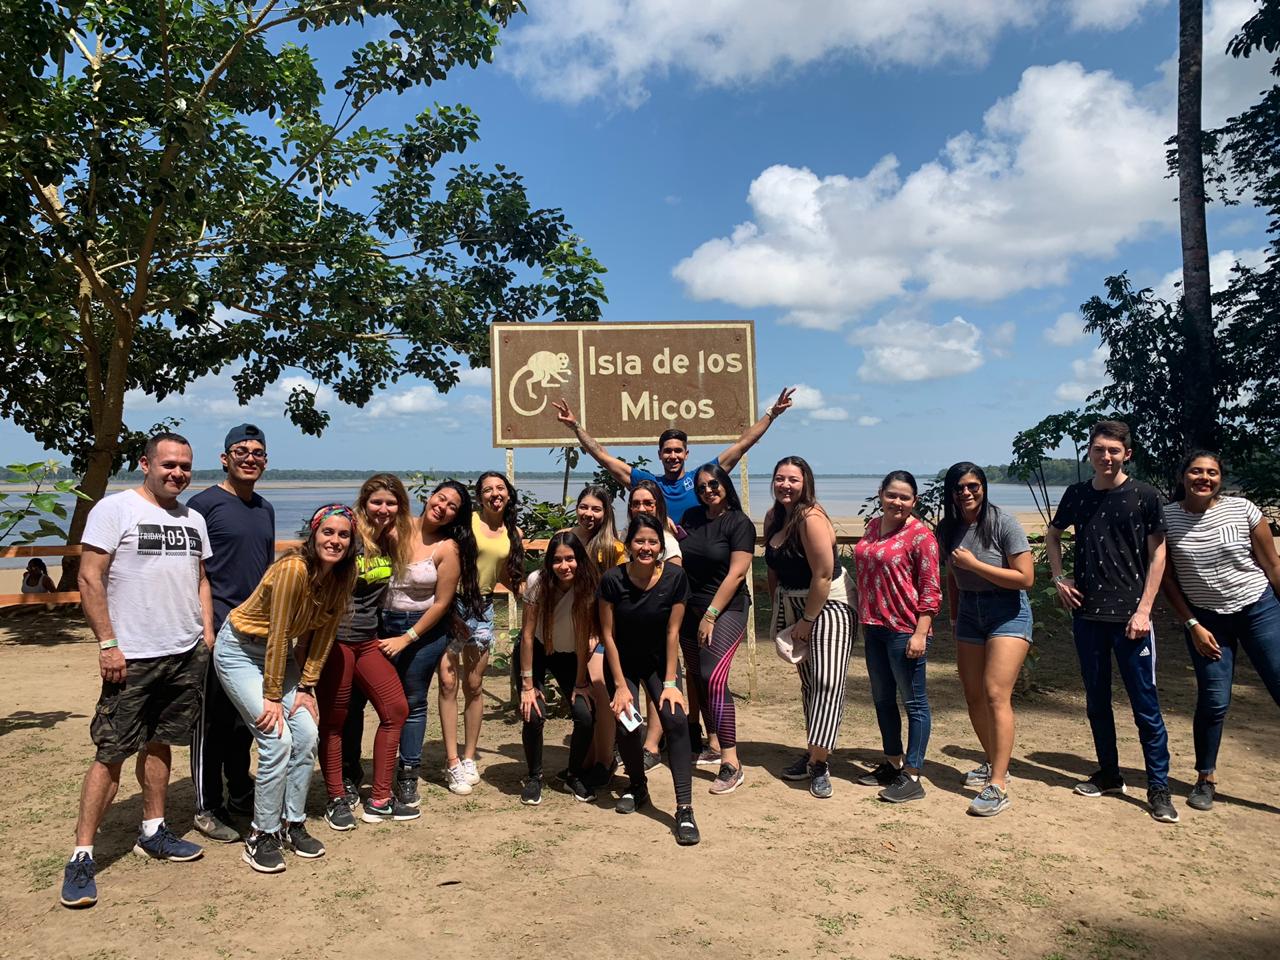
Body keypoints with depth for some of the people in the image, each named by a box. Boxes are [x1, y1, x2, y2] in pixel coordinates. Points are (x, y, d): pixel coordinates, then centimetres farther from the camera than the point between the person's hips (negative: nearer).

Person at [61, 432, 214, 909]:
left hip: (187, 655, 6)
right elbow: (90, 579, -9)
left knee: (160, 744, 14)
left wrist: (207, 633, 9)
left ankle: (153, 832, 27)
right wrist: (107, 644, -13)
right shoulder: (114, 509, -6)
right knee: (111, 753, -3)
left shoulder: (193, 519, 13)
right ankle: (81, 856, 6)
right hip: (133, 657, -5)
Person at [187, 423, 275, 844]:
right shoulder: (204, 503, -7)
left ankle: (241, 795, 29)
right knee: (212, 719, 1)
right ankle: (207, 808, 13)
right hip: (216, 629, -7)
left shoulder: (265, 509, 14)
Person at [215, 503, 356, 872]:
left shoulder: (343, 576, -10)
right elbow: (278, 635, -26)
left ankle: (293, 824, 15)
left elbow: (323, 633, -3)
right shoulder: (293, 569, -31)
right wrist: (272, 698, -19)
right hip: (240, 651, -6)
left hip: (280, 653, 7)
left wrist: (306, 687, -5)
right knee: (277, 739, -15)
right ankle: (262, 836, 2)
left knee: (307, 736, -3)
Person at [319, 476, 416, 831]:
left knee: (396, 709, 4)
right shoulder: (349, 536, -15)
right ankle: (336, 801, 21)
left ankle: (379, 801, 14)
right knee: (334, 720, 5)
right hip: (334, 639, -7)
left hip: (367, 640, 7)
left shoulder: (393, 541, 5)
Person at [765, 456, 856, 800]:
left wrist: (807, 621, -16)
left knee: (827, 681, -11)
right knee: (808, 680, 15)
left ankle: (818, 762, -5)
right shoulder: (773, 517, 2)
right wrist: (778, 611, 8)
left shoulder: (811, 519, -22)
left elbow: (823, 575, -23)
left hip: (828, 603, -8)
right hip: (793, 603, 8)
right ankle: (814, 755, 26)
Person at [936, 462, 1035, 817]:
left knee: (996, 694, -15)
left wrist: (974, 564, -20)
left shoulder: (1004, 523, -14)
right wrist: (954, 618, 16)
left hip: (1007, 613, -6)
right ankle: (992, 763, 30)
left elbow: (1025, 578, -17)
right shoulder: (948, 529, 1)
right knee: (973, 696, 10)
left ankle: (998, 785, -13)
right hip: (968, 613, 6)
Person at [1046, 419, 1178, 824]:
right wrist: (1059, 577, 6)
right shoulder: (1077, 494, 6)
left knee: (1145, 704, 0)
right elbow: (1053, 534, 21)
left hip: (1130, 615, -4)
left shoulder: (1144, 496, -4)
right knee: (1096, 700, 13)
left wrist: (1144, 609, -10)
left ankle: (1158, 787, 12)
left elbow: (1157, 553, -3)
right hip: (1087, 613, 4)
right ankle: (1109, 774, 27)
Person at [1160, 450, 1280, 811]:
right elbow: (1167, 579, 0)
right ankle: (1205, 779, 18)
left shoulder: (1242, 509, -8)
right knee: (1213, 701, 0)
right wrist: (1192, 625, -3)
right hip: (1206, 618, 0)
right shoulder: (1166, 518, -7)